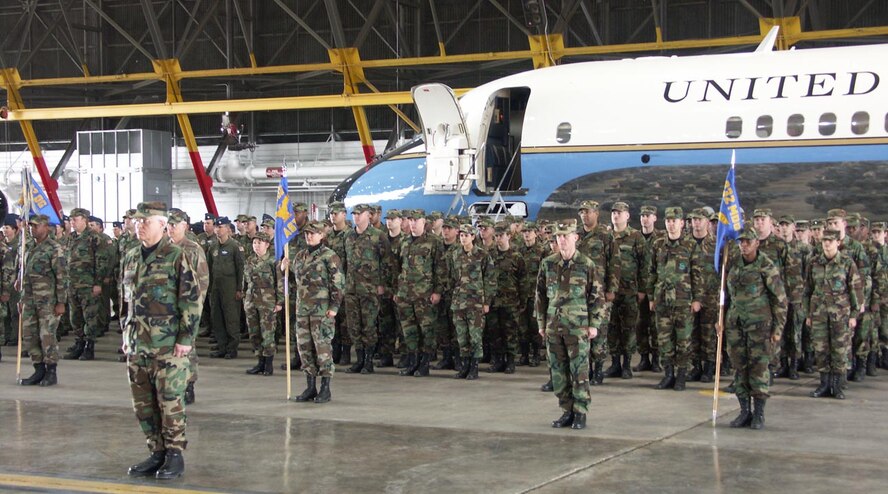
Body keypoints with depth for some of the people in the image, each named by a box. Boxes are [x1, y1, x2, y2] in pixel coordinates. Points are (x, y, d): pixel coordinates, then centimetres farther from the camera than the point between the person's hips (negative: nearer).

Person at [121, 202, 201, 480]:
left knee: (170, 400, -2)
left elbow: (192, 299, -10)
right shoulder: (131, 259, 12)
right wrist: (126, 336, 16)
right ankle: (157, 453, 20)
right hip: (137, 344, 7)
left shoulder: (176, 257, -8)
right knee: (143, 402, 9)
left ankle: (175, 455, 8)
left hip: (168, 343, -6)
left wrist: (186, 338, -14)